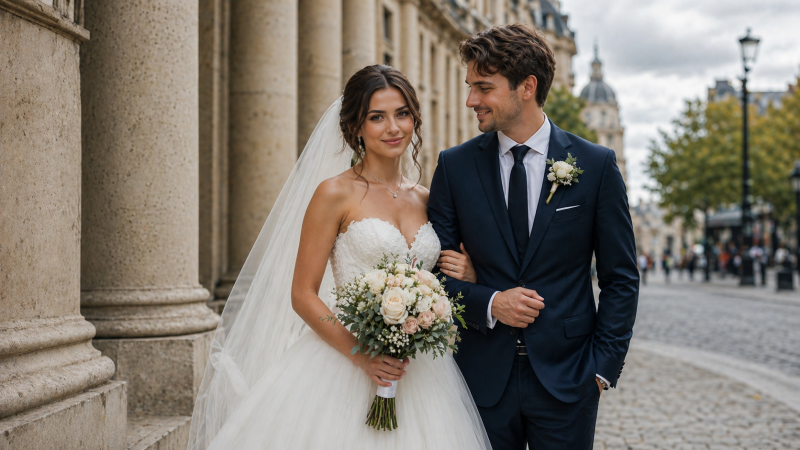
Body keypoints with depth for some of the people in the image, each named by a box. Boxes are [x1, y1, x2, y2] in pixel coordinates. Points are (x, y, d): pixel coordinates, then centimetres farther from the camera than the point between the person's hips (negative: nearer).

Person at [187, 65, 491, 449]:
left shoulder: (424, 200, 10)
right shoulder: (335, 194, -6)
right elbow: (302, 295, -9)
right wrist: (360, 355, -19)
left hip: (418, 372, 5)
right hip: (346, 366, -4)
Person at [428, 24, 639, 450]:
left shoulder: (596, 166, -2)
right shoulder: (454, 166, 2)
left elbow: (620, 279, 2)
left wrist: (603, 366, -4)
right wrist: (488, 303, -12)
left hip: (566, 379, -1)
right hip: (483, 378, 1)